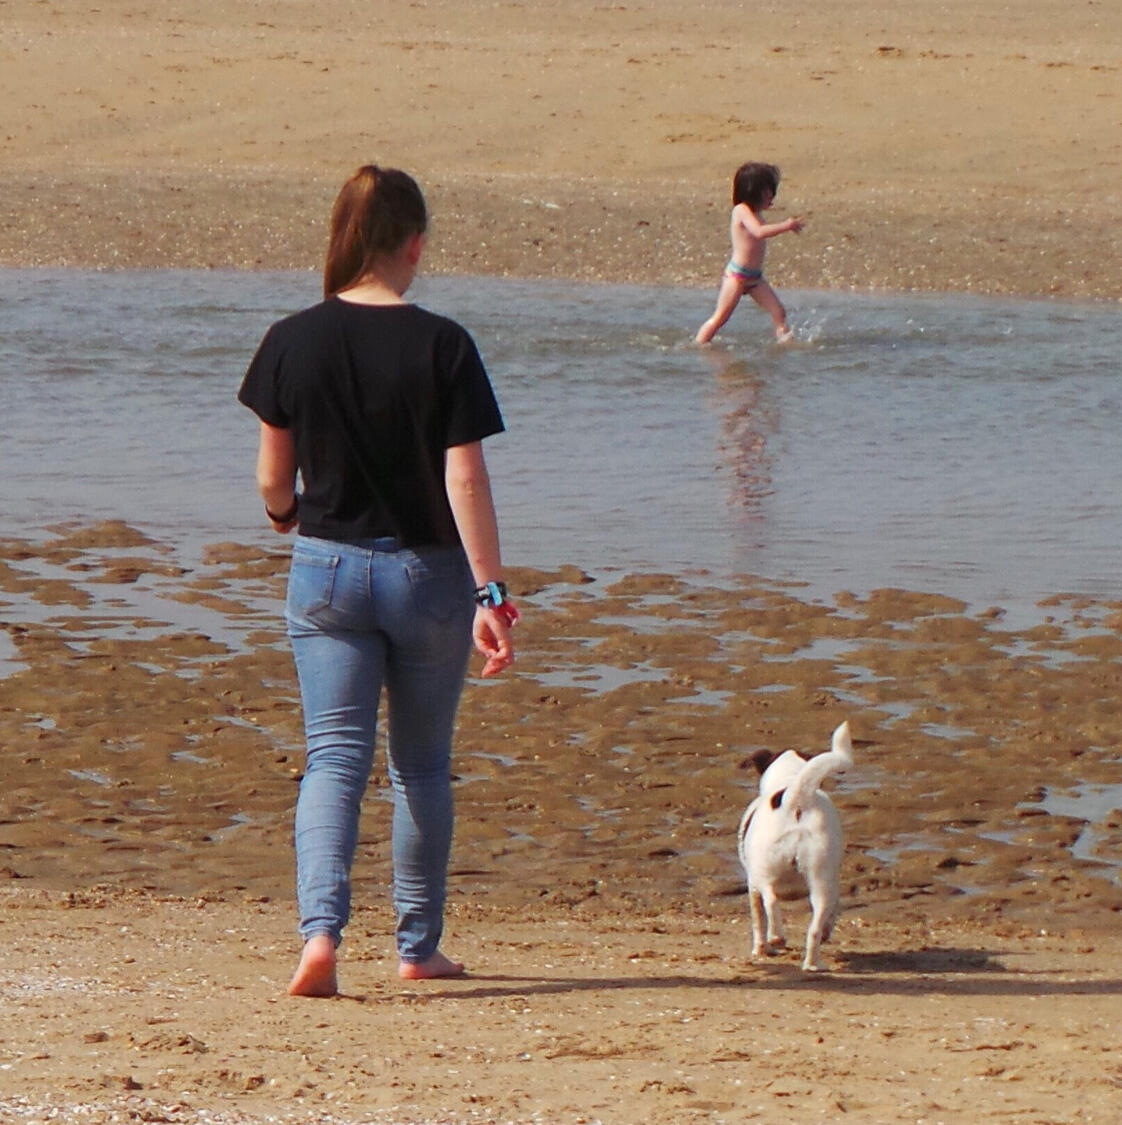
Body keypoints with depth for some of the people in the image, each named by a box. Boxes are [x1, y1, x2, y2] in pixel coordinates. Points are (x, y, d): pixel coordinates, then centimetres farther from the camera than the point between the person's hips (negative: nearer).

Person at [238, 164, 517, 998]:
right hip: (427, 571, -1)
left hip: (326, 569, 1)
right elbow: (466, 478, -14)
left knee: (335, 757, 0)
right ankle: (419, 945, 22)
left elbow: (274, 478, 3)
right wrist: (492, 591, -11)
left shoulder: (293, 343, -5)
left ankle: (321, 929, -21)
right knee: (423, 765, 14)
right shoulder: (443, 347, -12)